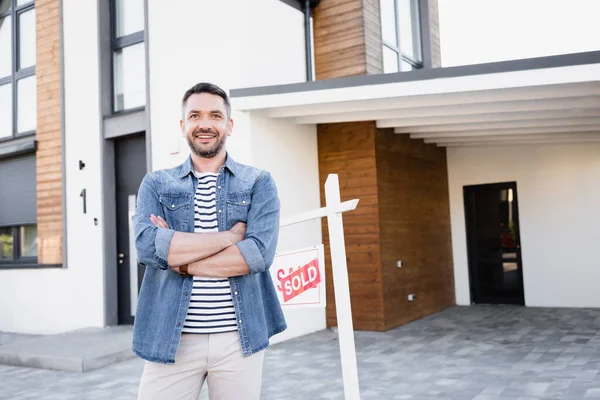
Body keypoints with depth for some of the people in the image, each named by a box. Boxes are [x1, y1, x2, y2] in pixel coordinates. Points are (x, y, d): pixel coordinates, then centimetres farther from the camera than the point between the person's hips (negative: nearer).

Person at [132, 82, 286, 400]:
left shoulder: (258, 183, 4)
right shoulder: (156, 184, 6)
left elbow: (259, 253, -12)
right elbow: (147, 246, -12)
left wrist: (179, 260, -10)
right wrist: (232, 234, -12)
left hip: (240, 338, 0)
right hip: (171, 338, 0)